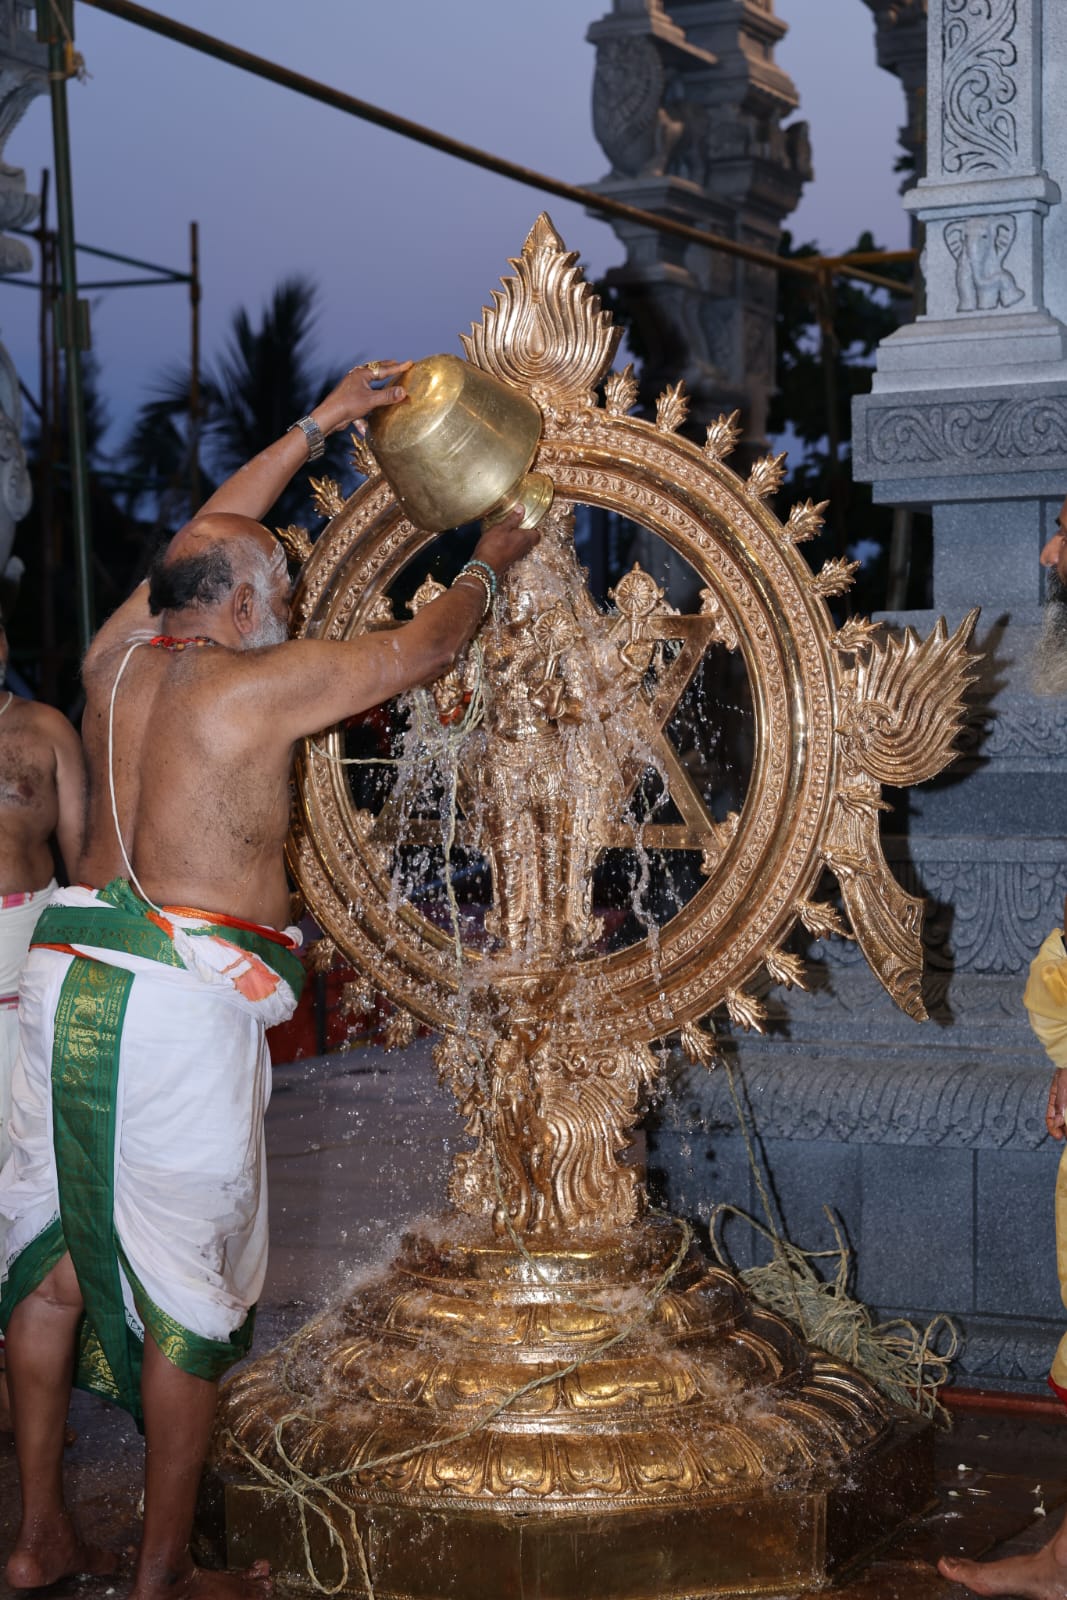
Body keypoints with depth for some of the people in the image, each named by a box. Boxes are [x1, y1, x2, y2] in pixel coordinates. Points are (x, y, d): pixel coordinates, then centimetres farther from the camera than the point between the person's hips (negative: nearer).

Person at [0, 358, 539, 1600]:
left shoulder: (117, 654, 10)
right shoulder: (255, 681, -9)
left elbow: (208, 535, 27)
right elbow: (423, 647, 3)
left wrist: (318, 425, 32)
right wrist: (489, 564, 22)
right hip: (182, 1001, -7)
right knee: (185, 1286, 2)